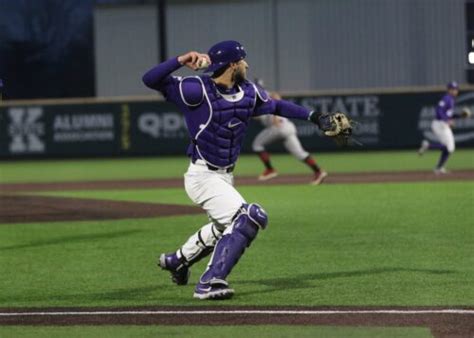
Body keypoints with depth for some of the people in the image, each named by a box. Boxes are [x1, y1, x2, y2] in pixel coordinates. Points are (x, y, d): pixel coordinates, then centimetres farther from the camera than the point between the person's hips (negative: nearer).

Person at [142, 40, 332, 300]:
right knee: (248, 218, -22)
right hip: (203, 176, -9)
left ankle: (177, 260, 49)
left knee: (224, 226, 27)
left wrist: (314, 117, 8)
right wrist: (180, 61, -37)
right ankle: (210, 283, -21)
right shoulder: (198, 90, -20)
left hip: (225, 176, 9)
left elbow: (276, 106, 17)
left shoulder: (248, 93, 1)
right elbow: (150, 80, -24)